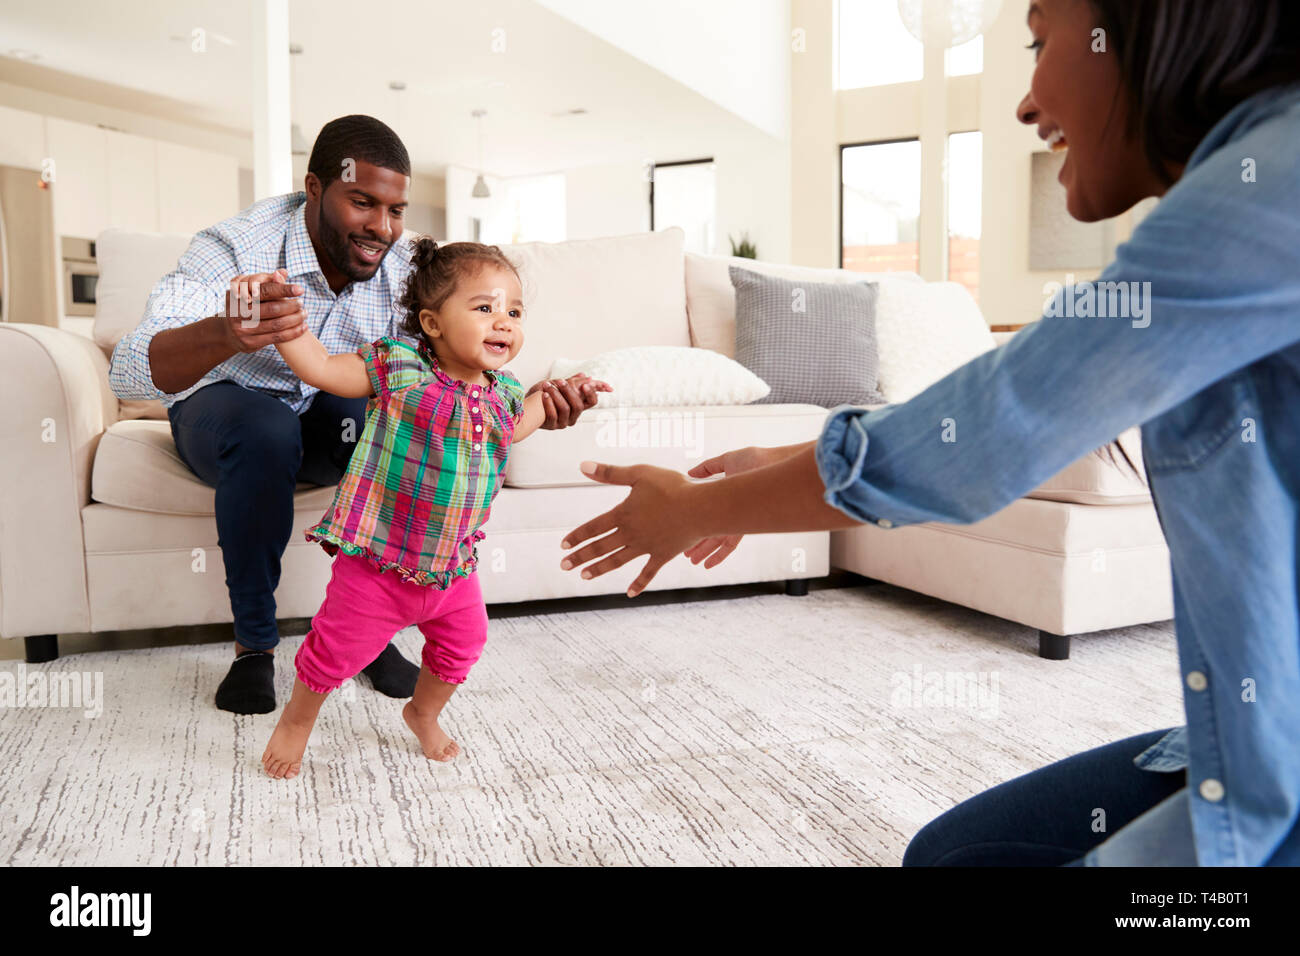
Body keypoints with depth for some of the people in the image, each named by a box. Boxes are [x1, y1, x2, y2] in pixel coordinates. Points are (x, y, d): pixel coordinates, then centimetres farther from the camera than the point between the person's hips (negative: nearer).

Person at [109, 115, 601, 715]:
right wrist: (223, 335, -64)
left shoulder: (400, 270, -15)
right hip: (223, 406, -3)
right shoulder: (234, 249, -29)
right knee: (266, 431, -37)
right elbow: (130, 372, -41)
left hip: (326, 416, 3)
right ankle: (253, 644, -17)